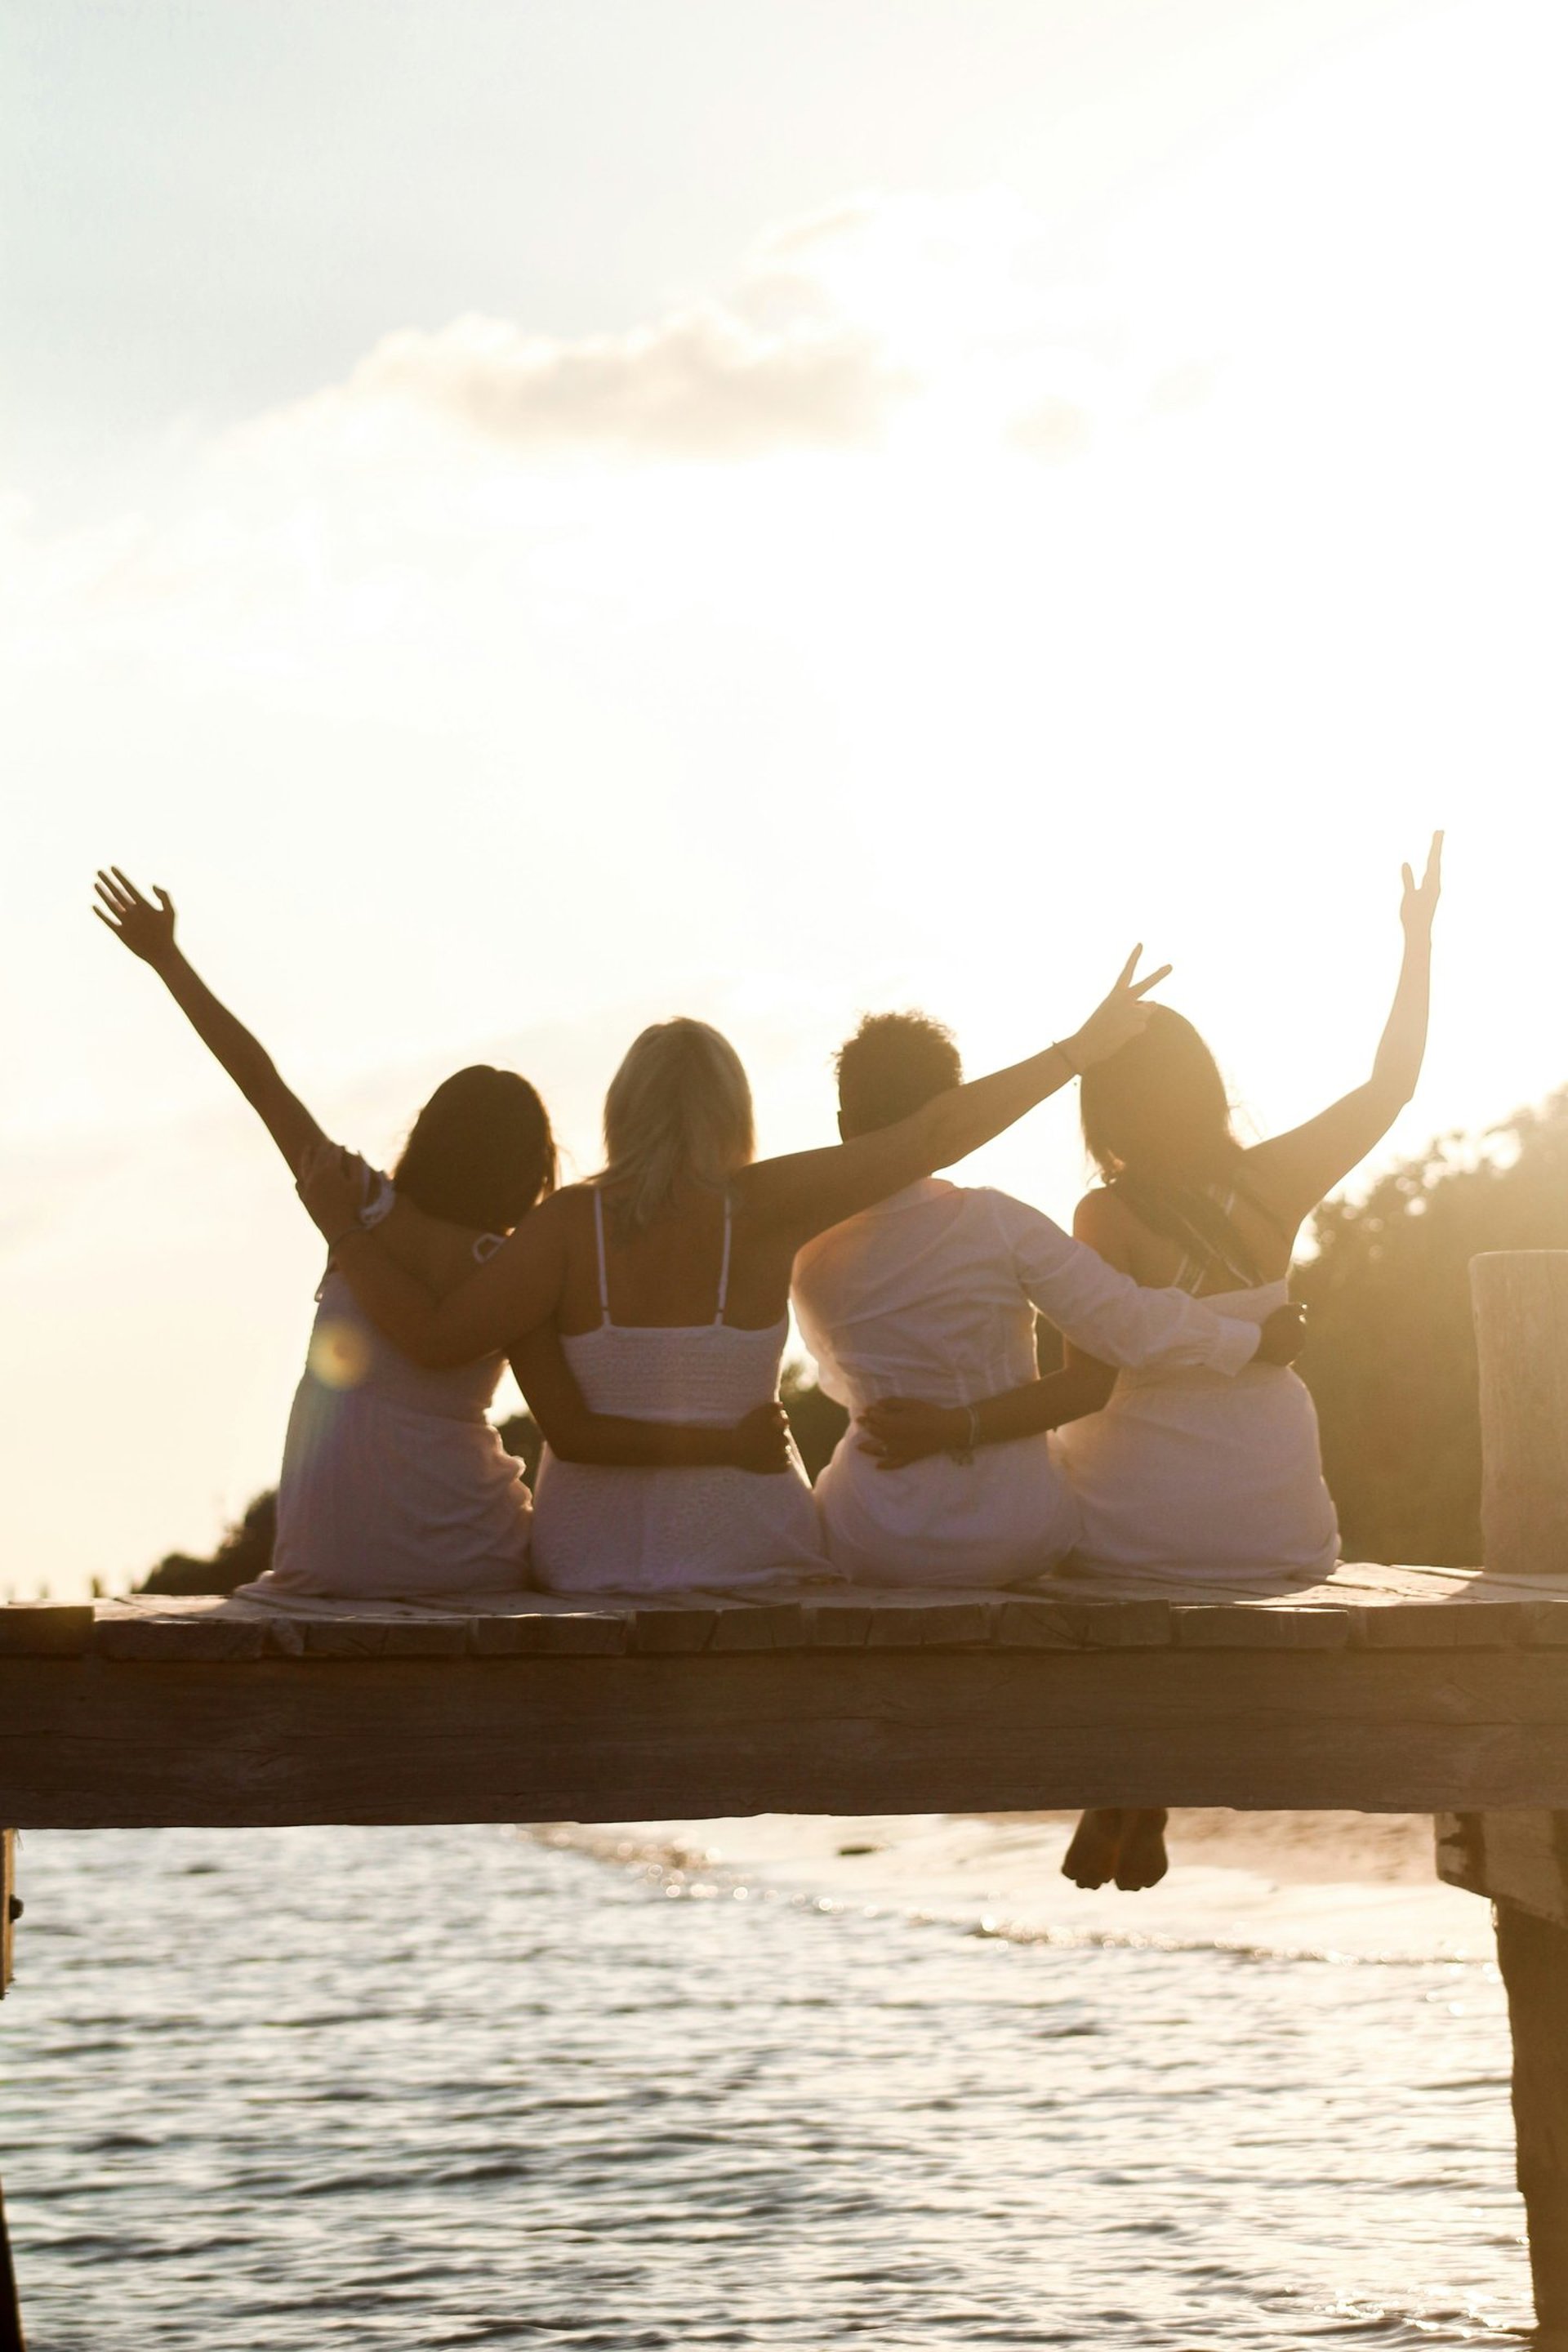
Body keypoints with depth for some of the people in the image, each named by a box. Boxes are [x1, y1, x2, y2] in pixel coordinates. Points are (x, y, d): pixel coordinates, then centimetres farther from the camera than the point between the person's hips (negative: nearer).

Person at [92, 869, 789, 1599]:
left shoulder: (362, 1209, -2)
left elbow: (259, 1080, 1)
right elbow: (573, 1434, -13)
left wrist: (167, 958, 8)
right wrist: (731, 1444, -11)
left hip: (322, 1558, 2)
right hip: (453, 1557, -2)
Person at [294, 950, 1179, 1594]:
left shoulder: (571, 1223, -7)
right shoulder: (763, 1208, -8)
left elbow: (434, 1336, -15)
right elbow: (936, 1134, -8)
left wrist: (345, 1226, -2)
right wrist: (1084, 1046, -2)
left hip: (589, 1550, 1)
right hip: (741, 1541, -1)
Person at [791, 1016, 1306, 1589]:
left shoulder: (814, 1257, -6)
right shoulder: (998, 1224, -15)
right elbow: (1130, 1325, -13)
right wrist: (1256, 1339, 2)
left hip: (875, 1542, 1)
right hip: (1013, 1536, -1)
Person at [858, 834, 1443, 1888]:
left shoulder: (1114, 1217, -15)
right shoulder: (1276, 1187, -6)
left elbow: (1088, 1385, -20)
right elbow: (1392, 1083, 7)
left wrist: (954, 1427, -25)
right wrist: (1420, 940, 14)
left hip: (1142, 1516, -4)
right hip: (1277, 1522, 4)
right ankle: (1146, 1819, 33)